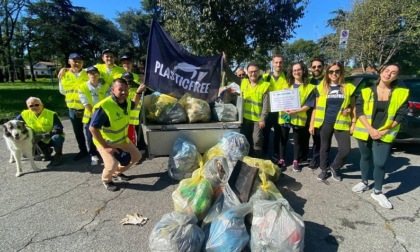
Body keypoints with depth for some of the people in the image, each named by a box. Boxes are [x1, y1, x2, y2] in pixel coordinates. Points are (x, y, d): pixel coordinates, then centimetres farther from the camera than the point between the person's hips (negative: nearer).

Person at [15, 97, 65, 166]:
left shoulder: (52, 114, -19)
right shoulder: (25, 114, -7)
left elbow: (59, 130, -27)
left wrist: (43, 135, -39)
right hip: (41, 141, 4)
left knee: (56, 138, -37)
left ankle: (58, 155, -6)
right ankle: (46, 152, 13)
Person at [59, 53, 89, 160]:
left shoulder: (87, 73, -5)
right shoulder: (65, 74, 4)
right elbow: (63, 91, 10)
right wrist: (60, 79, 5)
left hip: (87, 107, -4)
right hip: (73, 108, 4)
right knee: (78, 131, 15)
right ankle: (83, 150, 32)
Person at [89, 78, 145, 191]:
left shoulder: (126, 101, -10)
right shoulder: (103, 107, -34)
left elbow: (133, 105, 16)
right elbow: (93, 128, -30)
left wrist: (138, 92, 2)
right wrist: (106, 147, -28)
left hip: (122, 138, 8)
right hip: (105, 141, -7)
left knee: (137, 156, 14)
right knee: (112, 165, -25)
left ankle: (117, 173, 36)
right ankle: (106, 180, 12)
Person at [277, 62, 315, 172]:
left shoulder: (309, 87, -2)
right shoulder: (287, 85, 10)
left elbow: (308, 105, -8)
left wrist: (296, 111, -21)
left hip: (299, 117, -2)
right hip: (284, 116, 3)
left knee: (297, 140, 10)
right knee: (283, 139, 9)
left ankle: (295, 161, 23)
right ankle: (282, 160, 22)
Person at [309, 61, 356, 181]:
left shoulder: (349, 88, 4)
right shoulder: (321, 88, 3)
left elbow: (353, 106, 13)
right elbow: (316, 107, 6)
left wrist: (349, 110, -7)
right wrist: (312, 124, 4)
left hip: (341, 123, 0)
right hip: (325, 123, 0)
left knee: (345, 149, -6)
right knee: (324, 148, 11)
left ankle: (334, 168, 20)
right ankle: (324, 169, 29)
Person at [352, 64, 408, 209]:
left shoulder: (401, 93, 0)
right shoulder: (367, 91, -2)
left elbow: (400, 115, -1)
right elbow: (359, 111, -7)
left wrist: (384, 131, -10)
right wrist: (370, 129, -16)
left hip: (385, 135, -1)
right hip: (365, 132, 1)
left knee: (380, 163, -4)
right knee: (365, 157, 15)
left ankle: (377, 192, 14)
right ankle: (364, 183, 35)